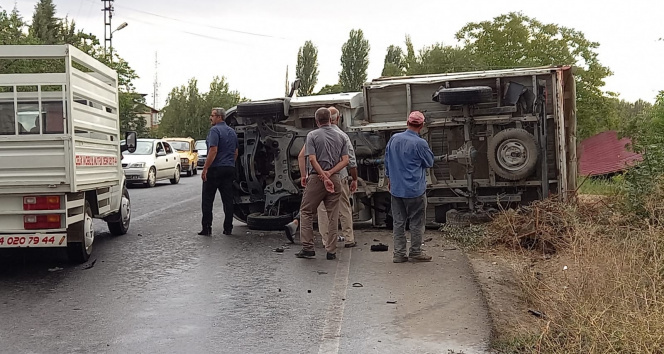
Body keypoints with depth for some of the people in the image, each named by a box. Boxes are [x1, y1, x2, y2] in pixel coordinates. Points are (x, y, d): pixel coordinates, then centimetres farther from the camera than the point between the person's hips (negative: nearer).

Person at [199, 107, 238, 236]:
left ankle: (207, 228, -2)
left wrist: (205, 169, -19)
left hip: (215, 169, -7)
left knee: (207, 200, 0)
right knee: (228, 200, 7)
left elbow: (213, 150, -20)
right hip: (229, 169, 7)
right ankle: (228, 228, 8)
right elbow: (236, 152, 20)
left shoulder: (214, 130, -11)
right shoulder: (232, 131, 14)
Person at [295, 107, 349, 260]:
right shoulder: (340, 137, 9)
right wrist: (329, 173, -8)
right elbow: (345, 160, 1)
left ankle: (308, 248, 3)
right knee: (333, 216, 7)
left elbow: (312, 159, -13)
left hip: (316, 178, -3)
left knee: (306, 212, 8)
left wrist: (324, 177, -14)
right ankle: (331, 251, 8)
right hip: (335, 179, 4)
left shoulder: (312, 135, -2)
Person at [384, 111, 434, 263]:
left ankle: (399, 253, 13)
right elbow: (430, 163, -1)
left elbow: (387, 161, 12)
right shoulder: (420, 143, -15)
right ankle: (416, 252, 14)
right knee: (417, 222, 8)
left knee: (398, 222, 11)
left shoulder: (394, 139, 1)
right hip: (415, 189, -5)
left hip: (396, 189, 5)